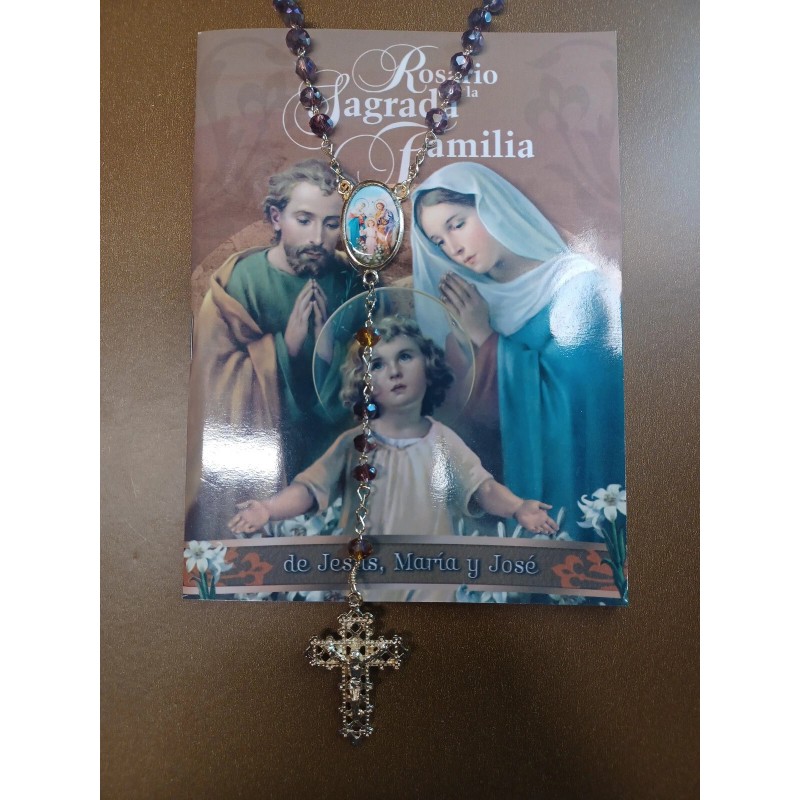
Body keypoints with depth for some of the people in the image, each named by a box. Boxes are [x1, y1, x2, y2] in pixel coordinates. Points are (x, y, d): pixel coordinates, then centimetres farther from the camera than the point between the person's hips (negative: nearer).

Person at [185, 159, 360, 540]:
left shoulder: (348, 280, -6)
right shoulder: (237, 281, -14)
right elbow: (217, 377, -14)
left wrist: (329, 347, -24)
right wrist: (286, 344, -24)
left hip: (329, 447, 3)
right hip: (251, 454, -2)